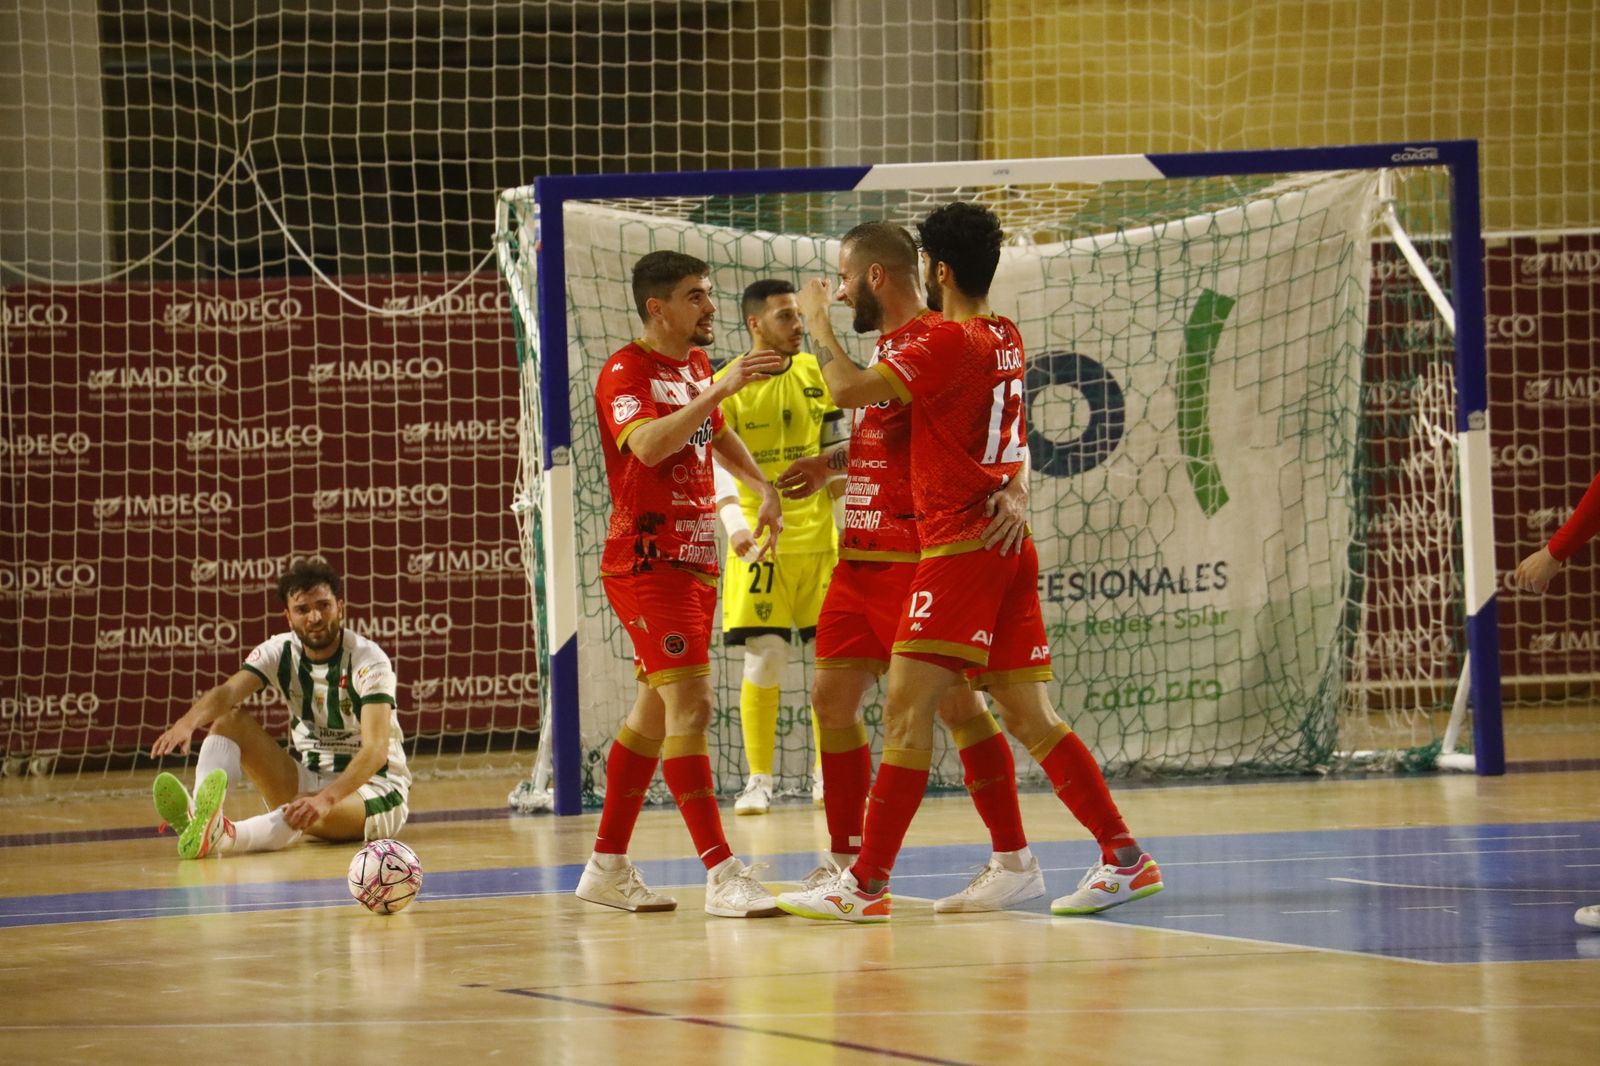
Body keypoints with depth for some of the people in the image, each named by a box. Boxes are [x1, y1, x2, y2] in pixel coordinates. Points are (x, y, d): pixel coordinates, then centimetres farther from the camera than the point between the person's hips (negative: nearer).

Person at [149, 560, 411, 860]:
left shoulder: (368, 661, -18)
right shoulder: (280, 652, -3)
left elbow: (376, 749, -30)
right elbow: (228, 692, -20)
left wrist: (326, 798, -47)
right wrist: (189, 721, -44)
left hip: (376, 788, -6)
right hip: (309, 778, 6)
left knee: (314, 813, -41)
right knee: (229, 718, -12)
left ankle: (222, 836, -64)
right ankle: (199, 811, -39)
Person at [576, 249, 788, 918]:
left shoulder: (696, 364, 14)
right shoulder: (625, 372, -12)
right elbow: (649, 444, -31)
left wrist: (763, 489, 21)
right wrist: (720, 388, -35)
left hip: (694, 560, 9)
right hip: (647, 560, -9)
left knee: (655, 713, 12)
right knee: (690, 705, -17)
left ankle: (607, 866, 20)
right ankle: (722, 877, -23)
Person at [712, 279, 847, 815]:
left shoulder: (817, 374, 8)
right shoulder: (727, 387, -6)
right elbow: (717, 466, -13)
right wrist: (736, 524, -28)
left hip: (820, 537, 4)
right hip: (761, 544, -4)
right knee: (764, 659, -7)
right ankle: (759, 781, 2)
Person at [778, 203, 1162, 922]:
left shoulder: (951, 343, -13)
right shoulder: (1006, 339, 13)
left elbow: (848, 389, -19)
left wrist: (817, 321, -3)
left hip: (960, 548, -9)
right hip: (1007, 542, 9)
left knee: (907, 707, -9)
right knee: (1028, 715, 10)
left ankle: (867, 884, -11)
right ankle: (1124, 856, 8)